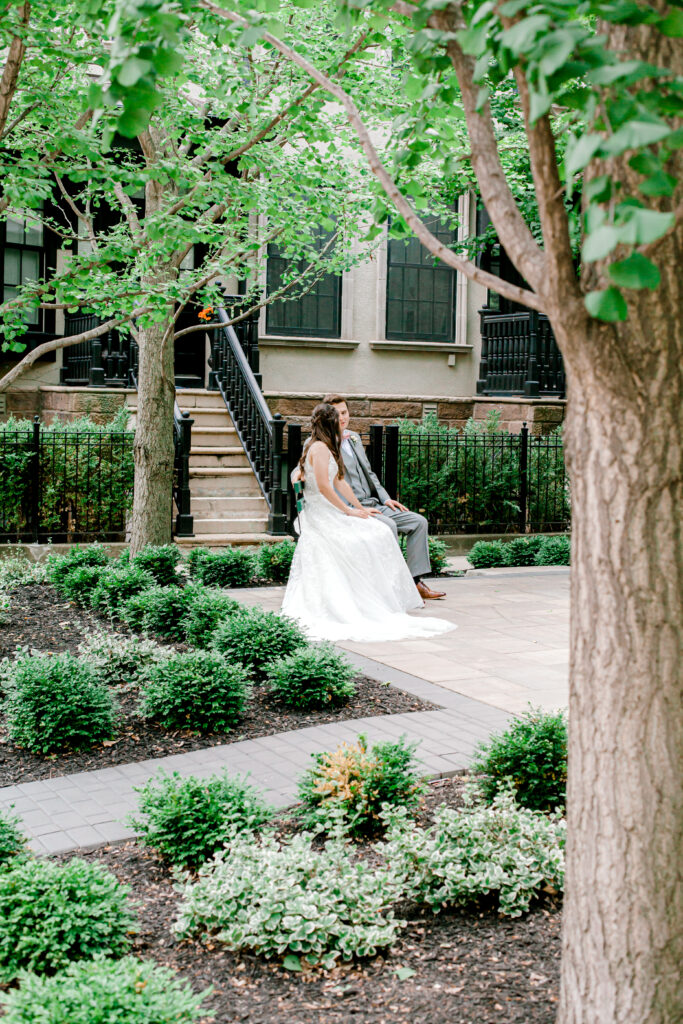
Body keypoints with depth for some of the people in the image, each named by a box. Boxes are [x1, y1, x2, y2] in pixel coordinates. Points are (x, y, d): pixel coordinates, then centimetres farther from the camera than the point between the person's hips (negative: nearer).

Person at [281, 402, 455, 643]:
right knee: (366, 539, -19)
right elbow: (323, 487, -20)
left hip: (327, 512, 10)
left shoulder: (325, 448, 20)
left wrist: (361, 508, 16)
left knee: (380, 532, -2)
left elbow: (339, 482, 20)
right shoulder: (319, 448, -13)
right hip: (321, 513, -10)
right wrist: (348, 511, -15)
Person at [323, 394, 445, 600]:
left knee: (418, 522, -4)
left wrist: (385, 498, 10)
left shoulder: (354, 438, 19)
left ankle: (415, 582, -4)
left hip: (373, 504, 8)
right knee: (388, 525, -33)